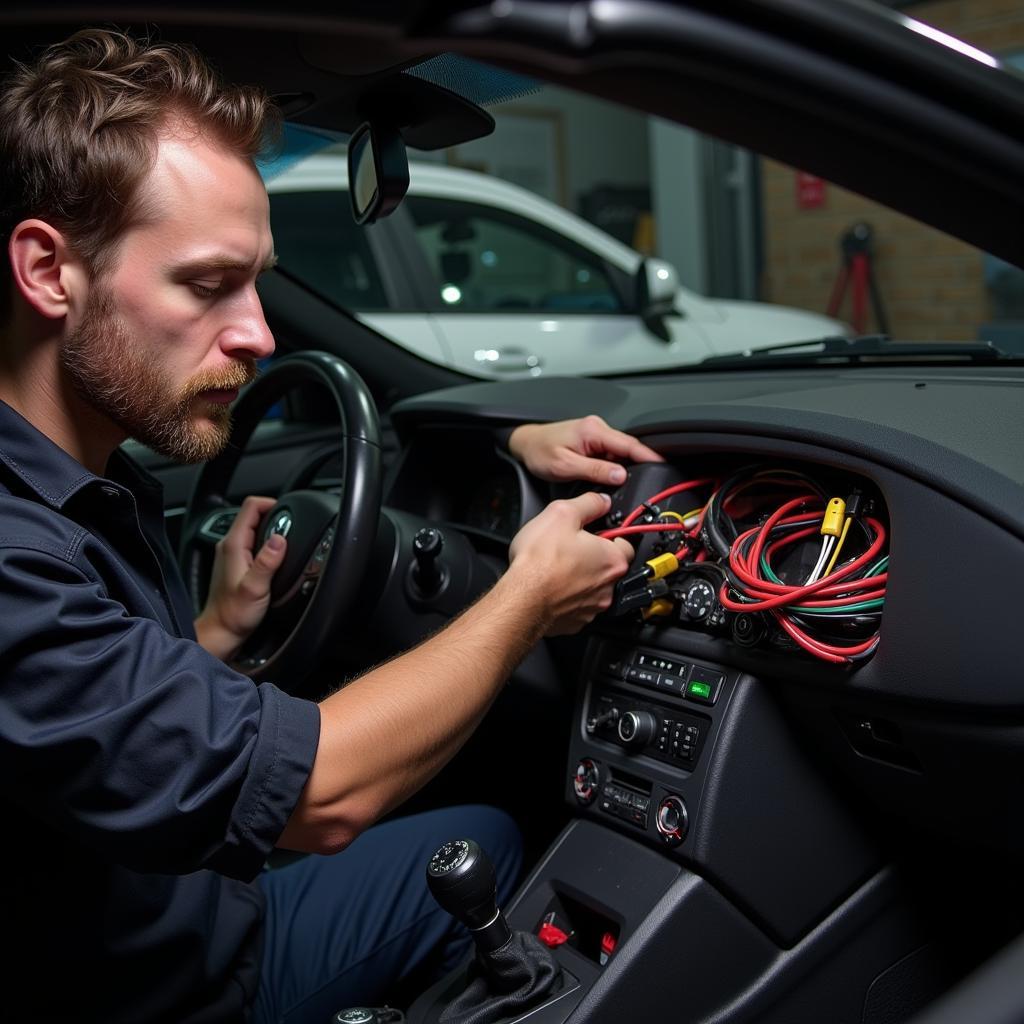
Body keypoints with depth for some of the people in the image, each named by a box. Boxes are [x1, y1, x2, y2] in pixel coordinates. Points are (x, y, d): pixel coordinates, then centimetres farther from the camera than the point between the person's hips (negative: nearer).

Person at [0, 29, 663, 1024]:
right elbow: (318, 792, -31)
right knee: (476, 845, 4)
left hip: (217, 927, 8)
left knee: (483, 836, 16)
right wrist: (530, 596, -19)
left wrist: (219, 629, -8)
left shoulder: (103, 486, -2)